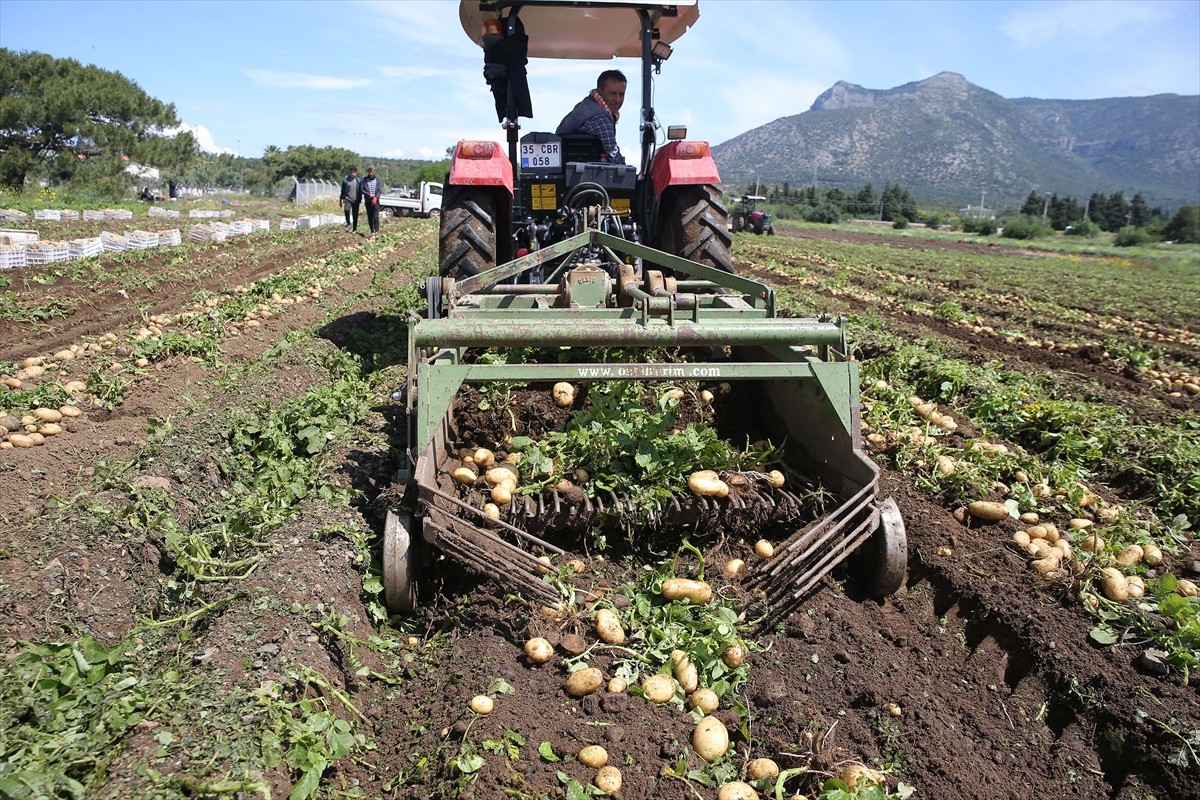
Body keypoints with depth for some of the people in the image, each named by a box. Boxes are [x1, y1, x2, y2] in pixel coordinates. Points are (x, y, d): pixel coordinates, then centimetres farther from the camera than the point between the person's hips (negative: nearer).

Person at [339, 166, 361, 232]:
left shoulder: (359, 180, 5)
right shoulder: (345, 180, 4)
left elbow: (360, 191, 13)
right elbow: (343, 190, 9)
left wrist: (360, 199, 6)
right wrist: (341, 199, 9)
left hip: (356, 200, 1)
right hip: (348, 199, -1)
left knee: (355, 215, 4)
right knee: (346, 210, -27)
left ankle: (354, 229, 13)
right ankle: (348, 224, -11)